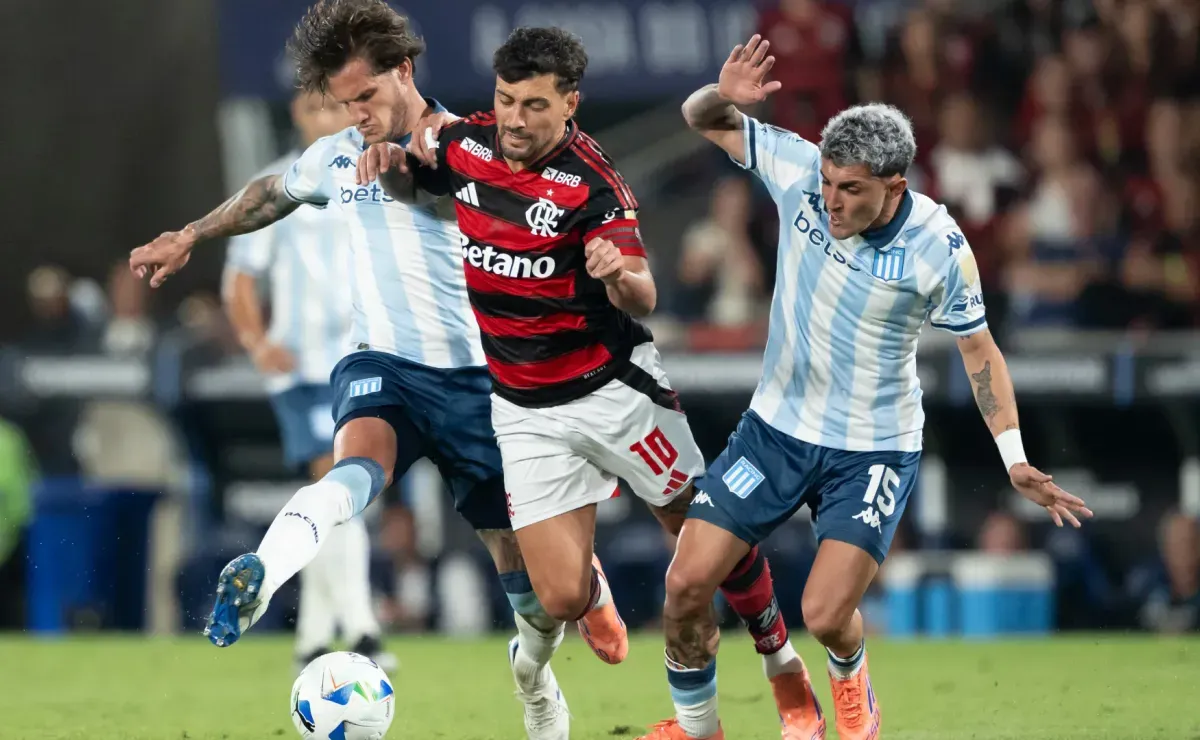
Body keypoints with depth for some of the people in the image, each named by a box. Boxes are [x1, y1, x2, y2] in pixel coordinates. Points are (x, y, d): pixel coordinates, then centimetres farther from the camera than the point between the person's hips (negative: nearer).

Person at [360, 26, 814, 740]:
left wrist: (621, 274, -52)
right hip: (526, 409, 3)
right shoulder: (465, 145, -6)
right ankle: (593, 592, 33)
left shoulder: (591, 181, -21)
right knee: (561, 597, -6)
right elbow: (407, 183, 17)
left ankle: (782, 661, 31)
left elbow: (644, 298, -29)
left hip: (614, 386, -3)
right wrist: (391, 164, -7)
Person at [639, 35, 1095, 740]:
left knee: (825, 616, -13)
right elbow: (704, 120, -2)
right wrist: (725, 96, -26)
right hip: (777, 426, 3)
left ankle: (850, 679, 26)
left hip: (873, 452, -3)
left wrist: (1016, 459, -9)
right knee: (687, 583, -4)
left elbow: (979, 349, -5)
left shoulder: (939, 246, -20)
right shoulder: (800, 168, -14)